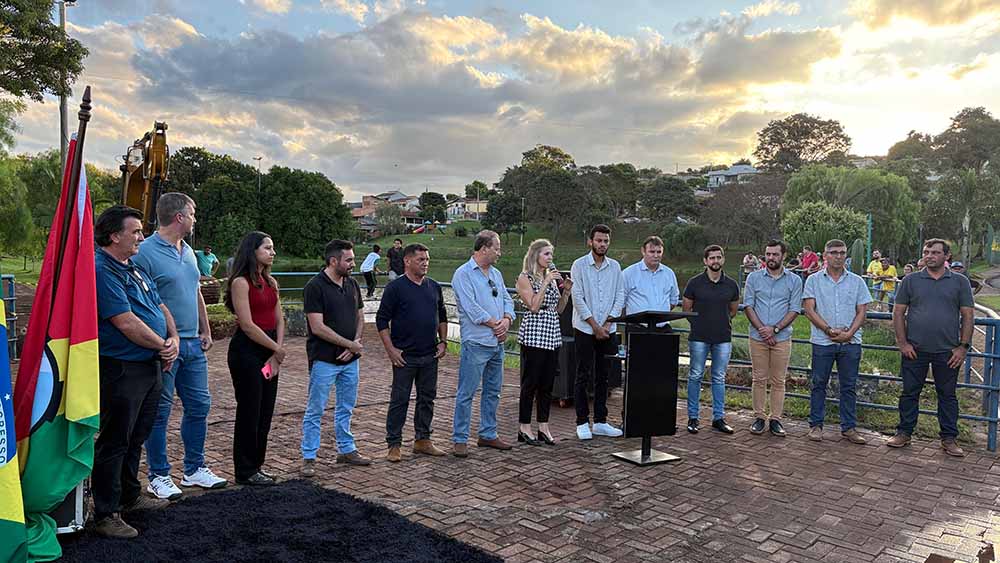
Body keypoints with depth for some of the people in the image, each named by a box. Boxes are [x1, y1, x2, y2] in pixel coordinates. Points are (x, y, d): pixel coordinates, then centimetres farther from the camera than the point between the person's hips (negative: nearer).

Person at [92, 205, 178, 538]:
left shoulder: (136, 270, 14)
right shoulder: (102, 270, -17)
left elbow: (161, 308, 15)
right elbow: (126, 323, -22)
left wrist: (173, 339, -3)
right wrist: (162, 346, -11)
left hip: (150, 367, 10)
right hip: (122, 370, -9)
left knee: (136, 438, 21)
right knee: (114, 443, 1)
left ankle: (130, 496, 36)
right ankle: (106, 515, 11)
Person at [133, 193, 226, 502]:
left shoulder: (188, 251, 13)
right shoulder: (146, 252, -13)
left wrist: (206, 331, 15)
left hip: (193, 344, 8)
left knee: (199, 406, 13)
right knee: (159, 412, 4)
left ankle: (195, 469, 26)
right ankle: (158, 476, 16)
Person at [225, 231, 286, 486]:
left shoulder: (271, 282, 12)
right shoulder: (241, 282, -11)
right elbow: (247, 325, -17)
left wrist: (279, 348, -3)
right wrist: (276, 348, -9)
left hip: (269, 351, 8)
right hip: (246, 350, -7)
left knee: (265, 410, 11)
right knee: (249, 410, 1)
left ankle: (256, 465, 24)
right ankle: (245, 471, 13)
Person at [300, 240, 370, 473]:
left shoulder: (352, 284, 7)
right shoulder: (315, 287, -14)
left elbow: (360, 317, 12)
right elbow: (318, 327, -19)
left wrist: (354, 344, -6)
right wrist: (350, 344, -15)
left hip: (350, 359, 7)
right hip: (324, 359, -7)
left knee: (346, 407, 17)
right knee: (315, 410, 3)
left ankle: (346, 450, 30)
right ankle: (308, 457, 13)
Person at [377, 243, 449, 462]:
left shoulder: (434, 287, 10)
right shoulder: (395, 287, -7)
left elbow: (442, 316, 19)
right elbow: (382, 320, -8)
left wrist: (443, 341, 9)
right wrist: (390, 349, -12)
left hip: (430, 355, 6)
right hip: (405, 357, -5)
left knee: (427, 398, 12)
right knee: (399, 400, 1)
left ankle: (422, 440, 25)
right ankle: (394, 445, 11)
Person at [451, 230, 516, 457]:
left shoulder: (495, 274, 16)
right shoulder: (463, 274, -9)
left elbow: (507, 300, 13)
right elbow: (471, 308, -17)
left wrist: (506, 320, -7)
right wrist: (495, 325, -11)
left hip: (497, 343, 8)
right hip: (476, 343, -8)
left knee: (493, 391, 15)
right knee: (466, 393, -3)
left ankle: (488, 434, 26)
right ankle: (460, 439, 5)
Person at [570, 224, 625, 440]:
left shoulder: (615, 266, 8)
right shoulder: (579, 265, -4)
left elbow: (620, 296, 5)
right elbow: (578, 298, -9)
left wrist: (607, 324, -6)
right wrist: (595, 326, -11)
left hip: (608, 330, 4)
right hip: (585, 329, -4)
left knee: (603, 376, 9)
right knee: (583, 376, 0)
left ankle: (600, 422, 16)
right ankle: (582, 423, 8)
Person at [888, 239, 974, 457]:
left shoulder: (960, 282, 4)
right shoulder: (910, 280, 3)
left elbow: (967, 316, 3)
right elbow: (898, 312, 3)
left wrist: (963, 347, -3)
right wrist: (902, 343, -4)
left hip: (948, 351, 0)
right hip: (915, 349, 0)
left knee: (947, 395, 9)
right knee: (910, 393, 7)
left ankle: (949, 438, 20)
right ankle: (904, 433, 19)